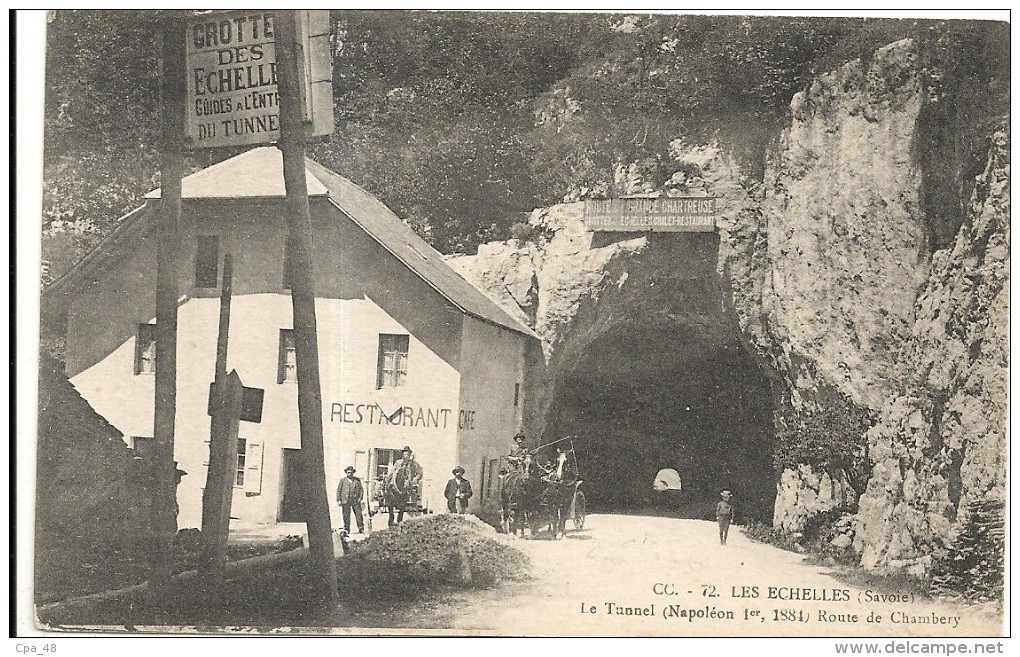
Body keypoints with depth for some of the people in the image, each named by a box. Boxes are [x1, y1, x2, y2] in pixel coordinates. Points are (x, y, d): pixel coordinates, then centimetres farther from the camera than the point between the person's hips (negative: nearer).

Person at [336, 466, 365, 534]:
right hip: (346, 500, -1)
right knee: (346, 516, -1)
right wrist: (338, 500, -1)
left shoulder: (357, 480, 14)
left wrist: (360, 497, -2)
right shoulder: (342, 480, 9)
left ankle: (361, 529, 0)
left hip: (356, 500, 1)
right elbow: (339, 490, 7)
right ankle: (346, 530, 6)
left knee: (359, 514, -5)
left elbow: (361, 489, 12)